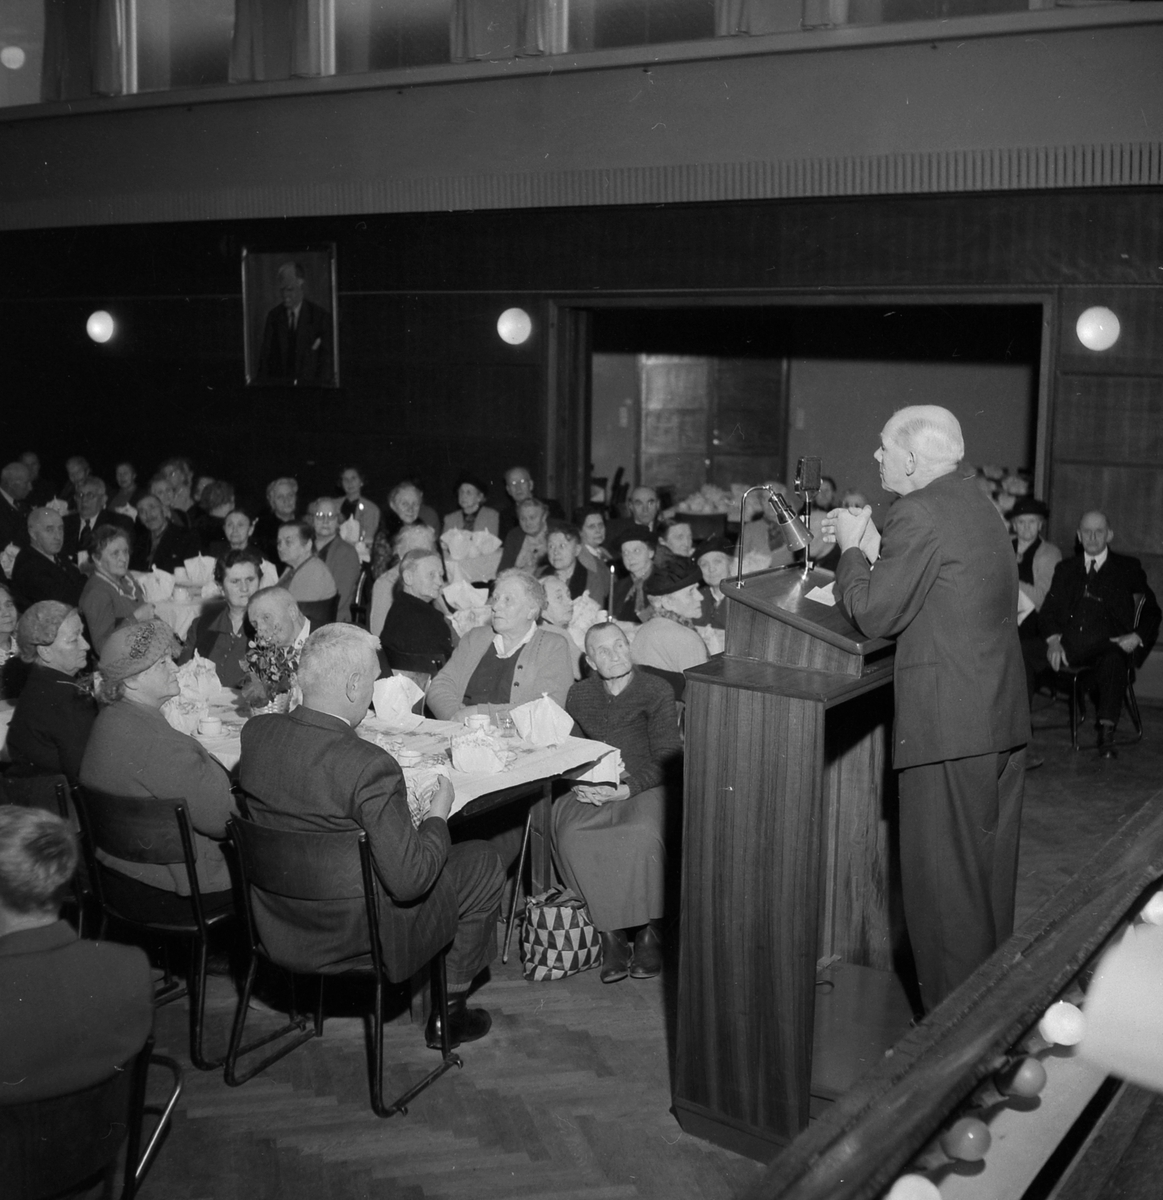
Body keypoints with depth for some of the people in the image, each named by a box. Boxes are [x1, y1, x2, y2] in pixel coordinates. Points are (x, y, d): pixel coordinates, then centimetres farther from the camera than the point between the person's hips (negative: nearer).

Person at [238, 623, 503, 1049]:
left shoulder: (254, 732, -11)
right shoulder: (370, 767, -31)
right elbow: (409, 880, -27)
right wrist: (437, 817, -10)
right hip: (354, 934, -7)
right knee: (482, 863, 14)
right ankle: (448, 1010, 27)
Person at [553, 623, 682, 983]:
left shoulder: (657, 692, 3)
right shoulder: (579, 695, 15)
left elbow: (667, 761, -3)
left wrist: (625, 789, -17)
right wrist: (583, 784, -9)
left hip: (644, 789, -3)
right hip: (591, 791, 3)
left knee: (643, 834, -36)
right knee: (571, 835, -29)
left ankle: (648, 931, -18)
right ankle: (610, 932, -20)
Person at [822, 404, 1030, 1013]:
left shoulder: (919, 513, -16)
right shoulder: (976, 503, 13)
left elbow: (875, 615, -13)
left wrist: (853, 548, 1)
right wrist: (870, 543, 15)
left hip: (951, 723, -10)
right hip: (1003, 716, 10)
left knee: (942, 877, 0)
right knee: (989, 868, 20)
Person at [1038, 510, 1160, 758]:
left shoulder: (1128, 568, 17)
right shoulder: (1065, 568, 24)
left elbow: (1151, 611, 14)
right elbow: (1048, 610, 15)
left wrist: (1137, 637, -7)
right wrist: (1053, 639, -6)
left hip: (1108, 643, -2)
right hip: (1068, 643, 3)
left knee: (1114, 659, -39)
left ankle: (1107, 733, -41)